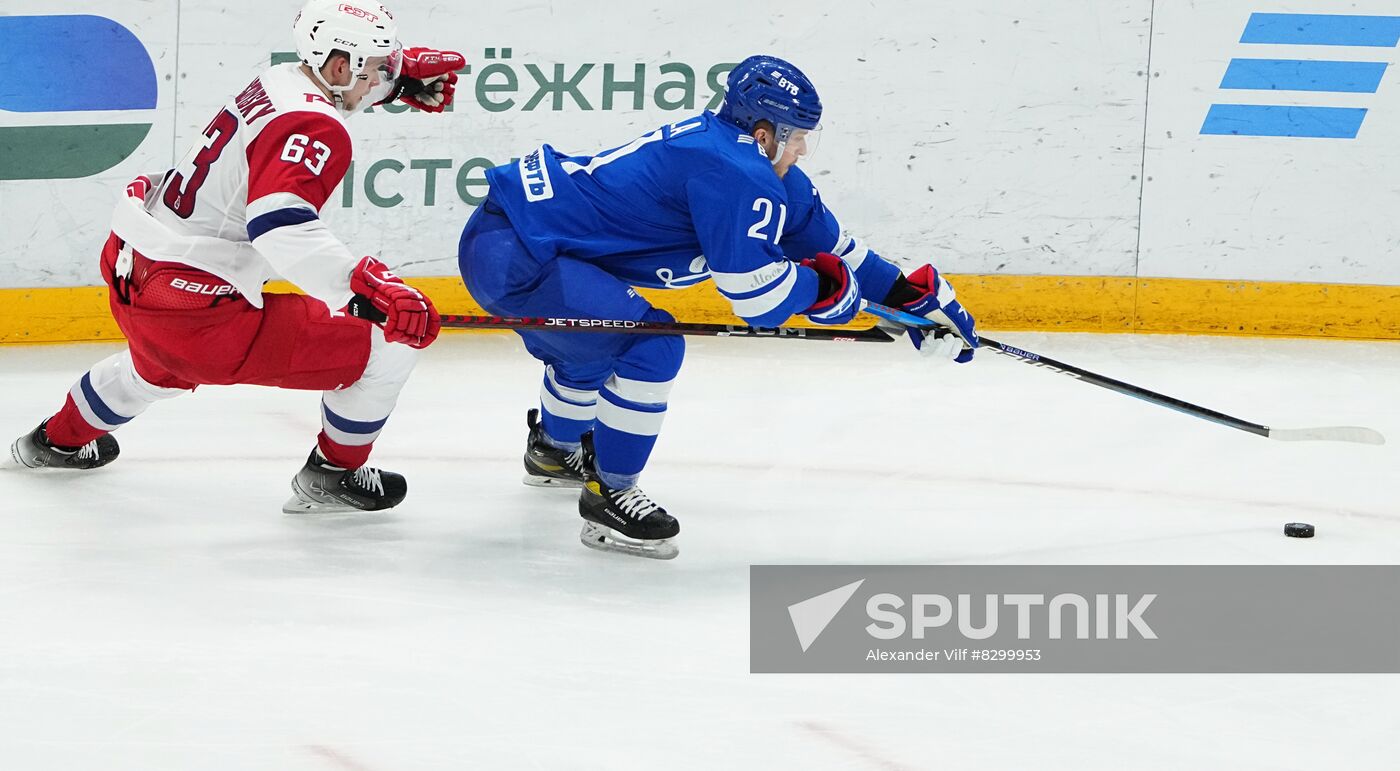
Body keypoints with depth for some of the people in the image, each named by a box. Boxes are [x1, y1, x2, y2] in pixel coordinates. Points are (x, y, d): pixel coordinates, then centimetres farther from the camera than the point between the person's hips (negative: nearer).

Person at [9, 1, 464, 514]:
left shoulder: (279, 81, 7)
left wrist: (403, 75, 20)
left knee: (165, 362, 45)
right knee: (392, 343, -6)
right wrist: (363, 283, -45)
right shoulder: (313, 129, -20)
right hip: (193, 310, -10)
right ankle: (331, 475, 10)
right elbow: (282, 228, -36)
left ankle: (60, 439, 67)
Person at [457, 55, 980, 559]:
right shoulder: (733, 172, -21)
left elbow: (822, 235, 20)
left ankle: (553, 451, 61)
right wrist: (825, 284, -4)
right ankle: (607, 496, -3)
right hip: (511, 255, -11)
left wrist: (915, 297, 20)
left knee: (591, 342, 35)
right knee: (651, 347, -18)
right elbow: (759, 297, -23)